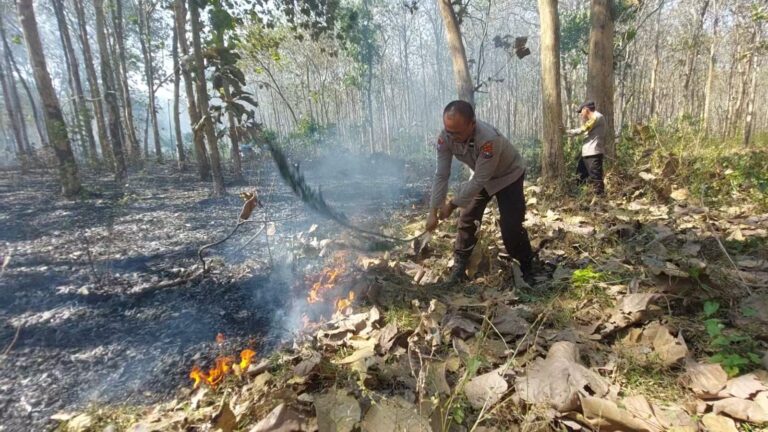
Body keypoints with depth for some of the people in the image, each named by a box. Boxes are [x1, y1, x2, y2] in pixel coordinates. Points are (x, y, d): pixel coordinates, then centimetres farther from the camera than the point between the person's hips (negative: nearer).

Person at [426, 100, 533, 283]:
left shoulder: (488, 139, -44)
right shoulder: (445, 137, -26)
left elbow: (479, 181, -36)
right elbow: (441, 175, -20)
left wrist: (452, 204, -27)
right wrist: (433, 211, -23)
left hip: (508, 176, -5)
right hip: (481, 177, 5)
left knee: (511, 227, -11)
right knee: (467, 219, 0)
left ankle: (527, 266, 14)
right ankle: (459, 267, 16)